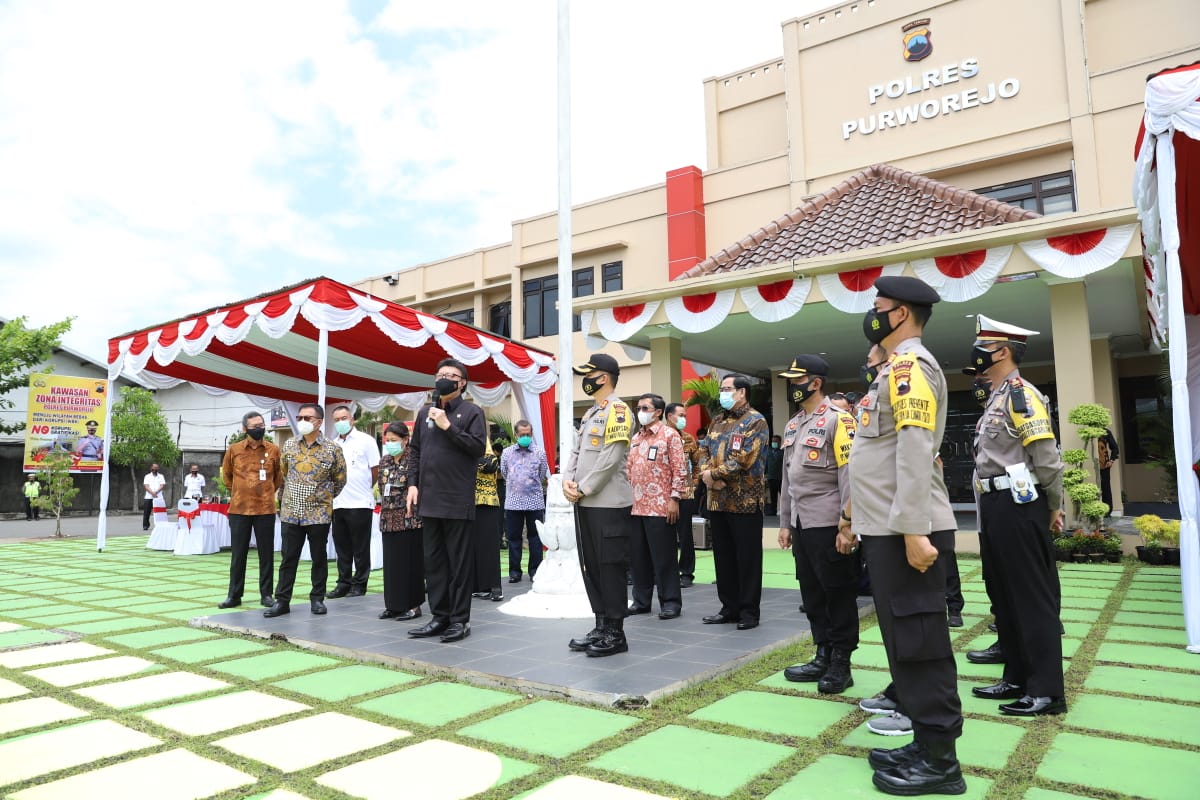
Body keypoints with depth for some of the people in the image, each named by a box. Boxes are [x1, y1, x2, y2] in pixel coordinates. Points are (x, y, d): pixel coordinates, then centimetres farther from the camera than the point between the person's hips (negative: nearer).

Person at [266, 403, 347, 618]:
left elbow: (340, 480, 7)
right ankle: (282, 601, 13)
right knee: (288, 558, 5)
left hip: (319, 513, -2)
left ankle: (317, 598, 18)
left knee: (319, 558, 7)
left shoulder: (332, 450, -5)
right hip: (290, 512, 2)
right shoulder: (289, 445, 4)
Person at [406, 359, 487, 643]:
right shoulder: (425, 412, 15)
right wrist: (413, 483, 7)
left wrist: (448, 426, -12)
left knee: (459, 562, 0)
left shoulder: (471, 411, 1)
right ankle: (439, 616, 19)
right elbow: (415, 451, 17)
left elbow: (478, 447, -11)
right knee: (433, 561, 10)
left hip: (458, 500, -5)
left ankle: (460, 619, 7)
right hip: (429, 499, 5)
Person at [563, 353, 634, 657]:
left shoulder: (618, 410, -10)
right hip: (585, 503, 9)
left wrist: (582, 488, -14)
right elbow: (576, 451, 16)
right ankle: (601, 626, 22)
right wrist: (568, 481, -2)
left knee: (610, 567, -3)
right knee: (590, 566, 12)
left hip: (608, 504, -9)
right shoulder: (590, 413, 19)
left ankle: (615, 633, 7)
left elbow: (611, 458, -18)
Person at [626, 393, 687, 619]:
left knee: (664, 557, 0)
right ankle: (641, 600, 21)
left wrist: (674, 499, -13)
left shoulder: (669, 434, -3)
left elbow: (680, 469, -8)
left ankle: (670, 602, 10)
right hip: (635, 507, 6)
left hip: (660, 507, -6)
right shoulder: (635, 438, 16)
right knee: (638, 557, 10)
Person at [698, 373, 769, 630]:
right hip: (718, 500, 7)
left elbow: (744, 459, -18)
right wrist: (707, 474, -9)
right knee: (723, 557, 12)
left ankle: (749, 611, 10)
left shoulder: (755, 421, -7)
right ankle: (729, 607, 23)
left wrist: (714, 474, -12)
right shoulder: (717, 422, 16)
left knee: (747, 558, 1)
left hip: (744, 501, -7)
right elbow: (705, 452, 11)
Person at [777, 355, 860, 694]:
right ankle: (824, 656, 25)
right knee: (812, 594, 14)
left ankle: (841, 664, 12)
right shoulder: (792, 425, 16)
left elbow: (850, 476, -16)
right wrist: (785, 522, 17)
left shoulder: (838, 420, -10)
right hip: (801, 525, 9)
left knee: (839, 594, 2)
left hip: (829, 525, -8)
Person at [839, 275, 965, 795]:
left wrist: (914, 531, -26)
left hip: (905, 532, -10)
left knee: (919, 640, -2)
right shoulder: (893, 369, 19)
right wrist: (853, 516, 25)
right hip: (885, 529, 10)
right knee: (903, 638, 15)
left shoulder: (911, 365, -12)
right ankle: (926, 746, 25)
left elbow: (915, 453, -22)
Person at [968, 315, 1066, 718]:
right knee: (1004, 595, 14)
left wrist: (1053, 508, -7)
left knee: (1033, 596, -3)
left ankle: (1046, 690, 6)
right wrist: (991, 511, 16)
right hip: (995, 507, 10)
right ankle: (1017, 678, 24)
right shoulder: (996, 398, 17)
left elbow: (1047, 459, -16)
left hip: (1018, 507, -10)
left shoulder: (1021, 394, -13)